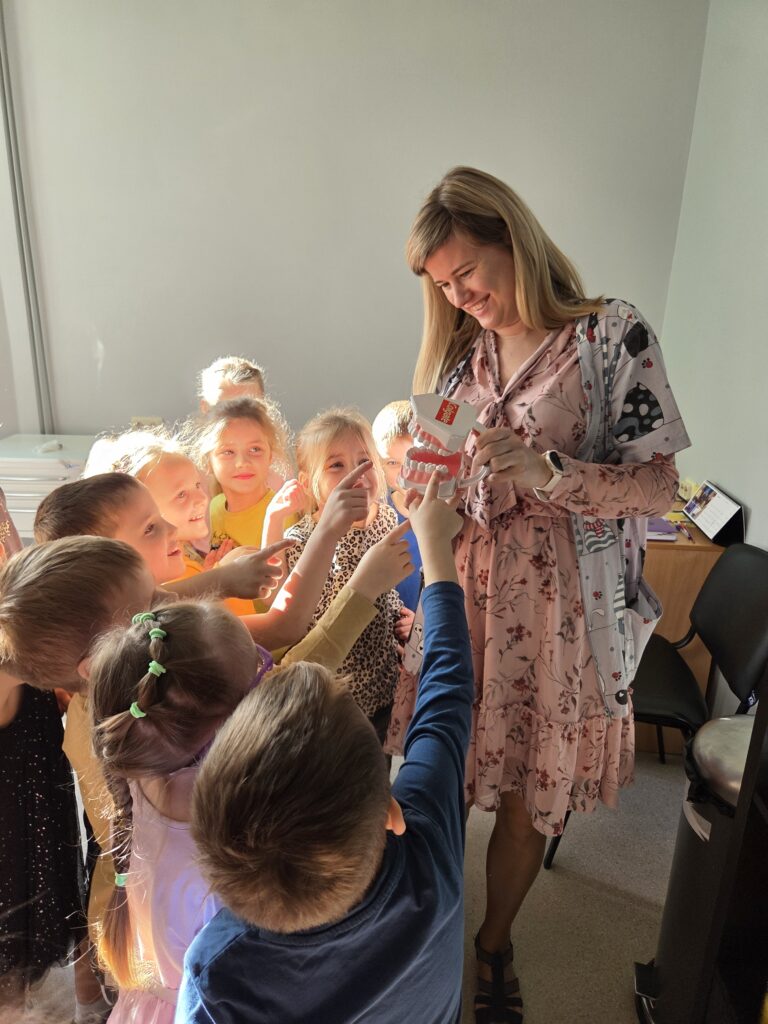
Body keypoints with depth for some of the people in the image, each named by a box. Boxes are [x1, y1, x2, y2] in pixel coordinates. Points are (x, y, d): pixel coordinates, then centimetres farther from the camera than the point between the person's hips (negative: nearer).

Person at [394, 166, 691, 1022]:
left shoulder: (612, 334, -7)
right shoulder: (458, 350, 8)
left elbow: (659, 486, -10)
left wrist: (546, 471, -26)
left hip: (557, 608, -3)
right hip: (457, 595, 4)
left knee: (527, 799, 12)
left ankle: (494, 946, 40)